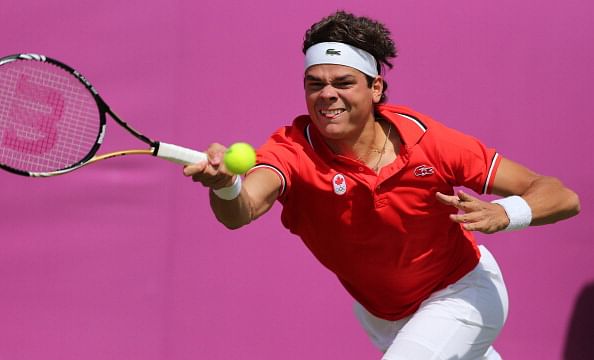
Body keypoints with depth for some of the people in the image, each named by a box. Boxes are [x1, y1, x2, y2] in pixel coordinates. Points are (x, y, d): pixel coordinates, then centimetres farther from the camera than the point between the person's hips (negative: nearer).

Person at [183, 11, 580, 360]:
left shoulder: (425, 140, -26)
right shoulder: (293, 150, -25)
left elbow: (562, 197, -24)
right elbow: (242, 210, -48)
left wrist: (504, 214, -46)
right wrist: (226, 186, -71)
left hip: (459, 295, -3)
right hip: (380, 313, 3)